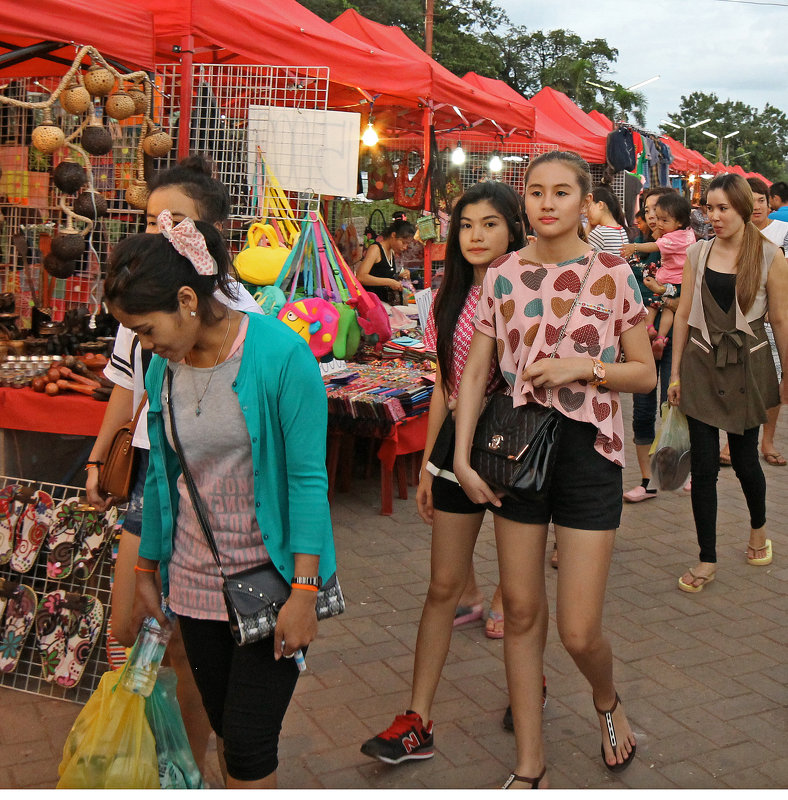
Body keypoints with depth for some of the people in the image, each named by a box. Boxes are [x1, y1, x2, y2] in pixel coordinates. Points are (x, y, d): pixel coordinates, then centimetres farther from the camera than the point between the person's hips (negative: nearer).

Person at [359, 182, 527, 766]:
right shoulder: (451, 300, 6)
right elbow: (444, 387, 10)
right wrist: (428, 462, 10)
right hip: (459, 444, 4)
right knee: (442, 586, 5)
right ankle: (418, 722, 11)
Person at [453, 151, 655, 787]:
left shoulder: (612, 274, -3)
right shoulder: (503, 276, 4)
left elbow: (646, 373, 1)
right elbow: (474, 373, 6)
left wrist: (583, 366, -16)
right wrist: (462, 457, -1)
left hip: (588, 449, -3)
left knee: (578, 632, -3)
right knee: (521, 610, 9)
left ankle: (607, 700, 35)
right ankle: (530, 764, 26)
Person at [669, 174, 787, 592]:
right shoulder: (697, 253, 3)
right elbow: (684, 314, 5)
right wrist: (675, 373, 4)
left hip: (747, 367, -1)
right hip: (702, 365, 2)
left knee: (744, 459, 9)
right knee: (703, 465, 0)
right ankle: (707, 560, 12)